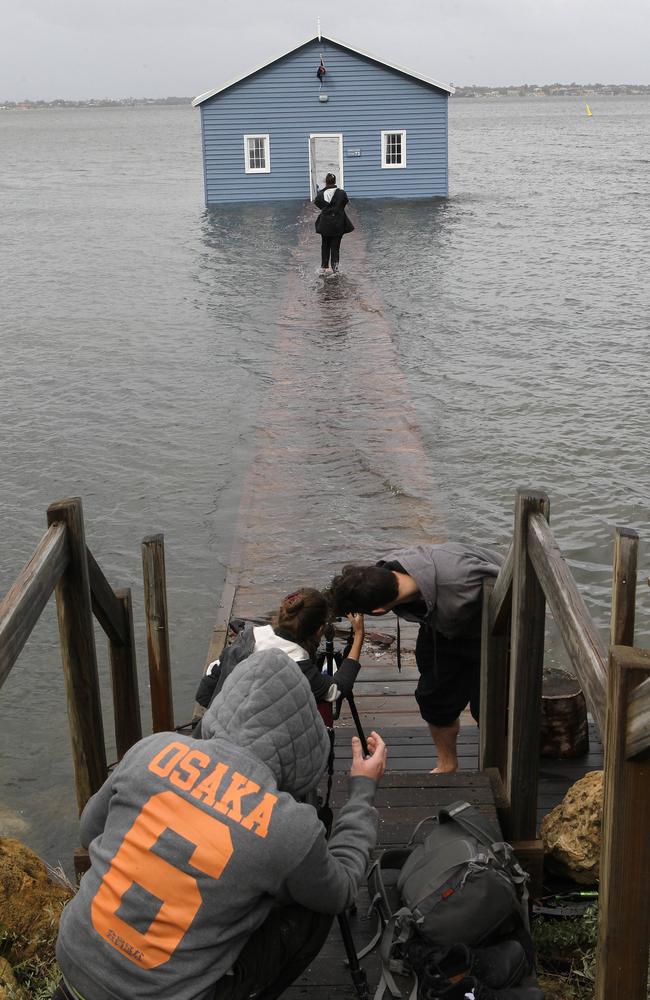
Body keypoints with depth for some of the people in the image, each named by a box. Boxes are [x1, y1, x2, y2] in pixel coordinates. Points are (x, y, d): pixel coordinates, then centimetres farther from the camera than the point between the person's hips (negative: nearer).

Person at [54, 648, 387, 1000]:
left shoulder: (153, 749, -10)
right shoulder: (290, 829, -20)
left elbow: (90, 830, 7)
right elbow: (340, 892, 3)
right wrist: (363, 788, 11)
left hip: (73, 960, 4)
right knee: (313, 911, 9)